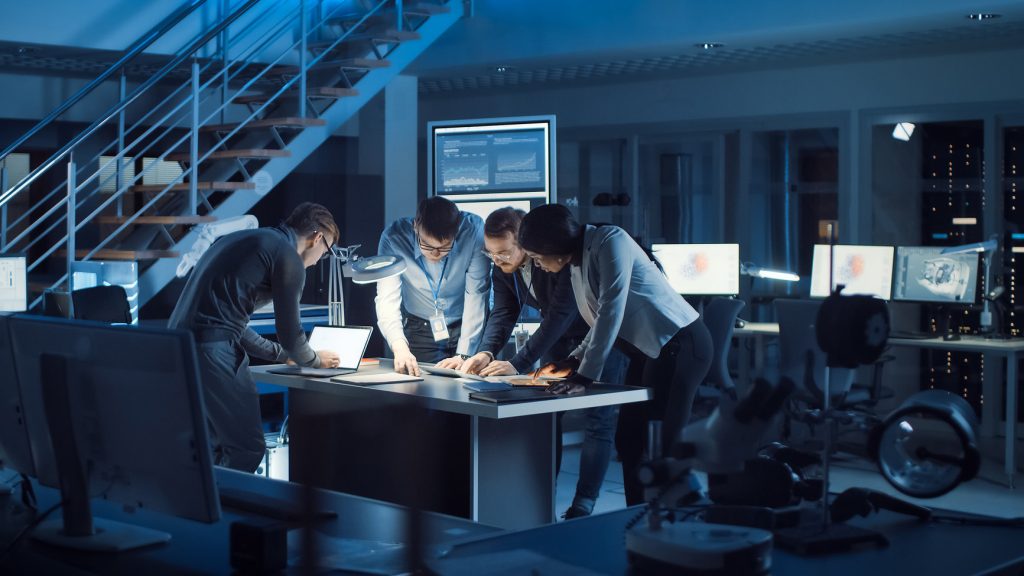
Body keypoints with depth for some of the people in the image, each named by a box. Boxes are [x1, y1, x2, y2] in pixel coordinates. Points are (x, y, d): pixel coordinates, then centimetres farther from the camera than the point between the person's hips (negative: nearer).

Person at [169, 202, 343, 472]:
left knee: (219, 446, 19)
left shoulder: (242, 239, 24)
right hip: (212, 350, -9)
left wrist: (281, 354, 33)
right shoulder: (288, 257, -3)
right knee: (247, 449, -3)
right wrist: (315, 360, 21)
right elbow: (288, 331, 0)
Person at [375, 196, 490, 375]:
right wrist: (400, 347, -43)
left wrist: (463, 354, -28)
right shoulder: (393, 238, -22)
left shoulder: (473, 231, -23)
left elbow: (476, 295, -21)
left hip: (466, 326, 1)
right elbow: (387, 300, -26)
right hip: (418, 330, -1)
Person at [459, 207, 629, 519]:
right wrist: (486, 352, -31)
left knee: (598, 419, -8)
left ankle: (583, 505, -5)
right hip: (557, 336, 7)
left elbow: (560, 315, -38)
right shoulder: (502, 266, -13)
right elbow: (503, 312, -12)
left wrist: (518, 364, -43)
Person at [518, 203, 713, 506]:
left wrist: (584, 377, -24)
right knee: (628, 441, 10)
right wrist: (571, 363, 6)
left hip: (679, 343, -10)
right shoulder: (577, 264, 10)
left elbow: (611, 312, -24)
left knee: (659, 446, -10)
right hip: (648, 350, 10)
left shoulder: (610, 242, -18)